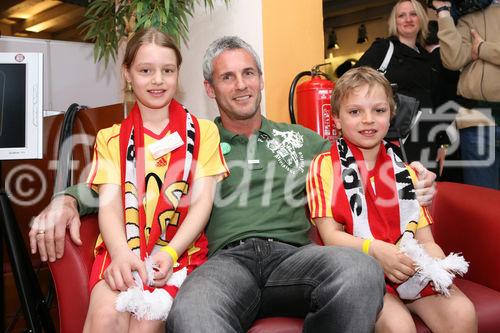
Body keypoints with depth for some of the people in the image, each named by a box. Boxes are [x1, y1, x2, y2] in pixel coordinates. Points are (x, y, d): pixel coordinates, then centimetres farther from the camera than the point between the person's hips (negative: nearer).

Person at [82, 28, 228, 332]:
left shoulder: (202, 131, 11)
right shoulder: (111, 138, 16)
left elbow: (202, 202, 2)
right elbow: (109, 203, 2)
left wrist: (169, 254, -14)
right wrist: (121, 254, -18)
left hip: (180, 251, -1)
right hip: (122, 251, 2)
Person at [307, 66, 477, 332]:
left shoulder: (405, 170, 16)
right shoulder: (325, 166, 2)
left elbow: (425, 240, 10)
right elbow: (330, 236, -6)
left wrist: (438, 263, -13)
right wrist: (375, 249, -24)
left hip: (410, 268, 5)